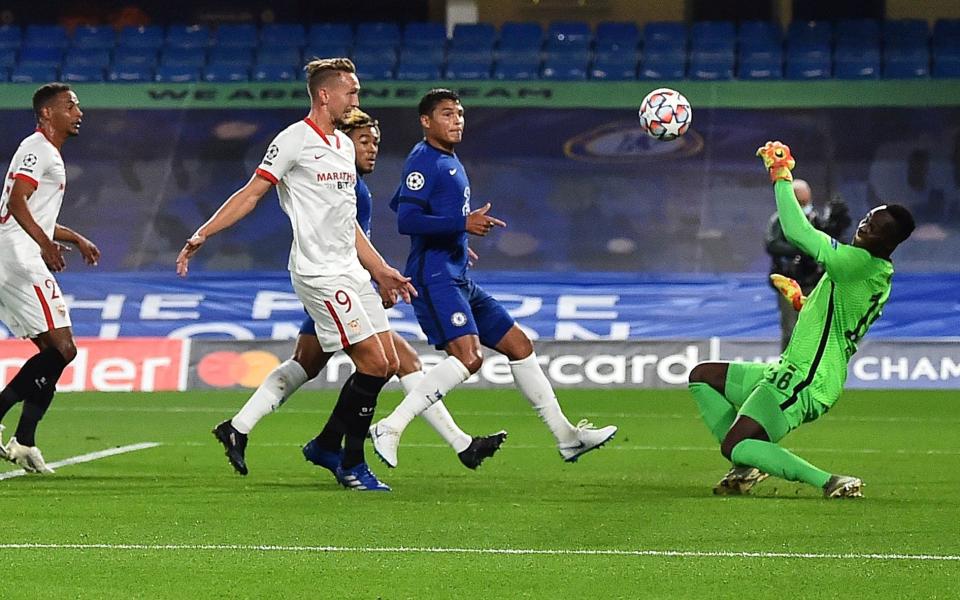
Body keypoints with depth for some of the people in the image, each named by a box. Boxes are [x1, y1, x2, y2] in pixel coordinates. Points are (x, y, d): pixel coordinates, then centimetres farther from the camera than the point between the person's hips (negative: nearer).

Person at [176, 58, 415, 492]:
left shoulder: (344, 145, 17)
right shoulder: (295, 139, -8)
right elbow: (250, 194, -8)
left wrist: (381, 271, 24)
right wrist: (201, 236, -15)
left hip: (351, 272, 9)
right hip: (319, 273, -9)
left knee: (387, 364, 3)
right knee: (373, 362, -12)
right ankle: (351, 465, -1)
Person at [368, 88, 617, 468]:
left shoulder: (449, 162, 19)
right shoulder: (423, 161, -10)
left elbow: (398, 204, 33)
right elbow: (406, 220, -21)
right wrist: (463, 225, -22)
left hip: (458, 280, 10)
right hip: (435, 278, -10)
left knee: (520, 347, 11)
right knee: (468, 357, -26)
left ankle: (566, 436, 17)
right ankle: (390, 429, -24)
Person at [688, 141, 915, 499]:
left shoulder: (862, 264, -19)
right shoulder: (876, 275, 13)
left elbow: (798, 231, -23)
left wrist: (781, 175, -12)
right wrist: (800, 300, 24)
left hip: (804, 386, -11)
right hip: (792, 375, 11)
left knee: (735, 446, -22)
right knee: (702, 376, 20)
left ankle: (832, 483, -19)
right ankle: (747, 467, 11)